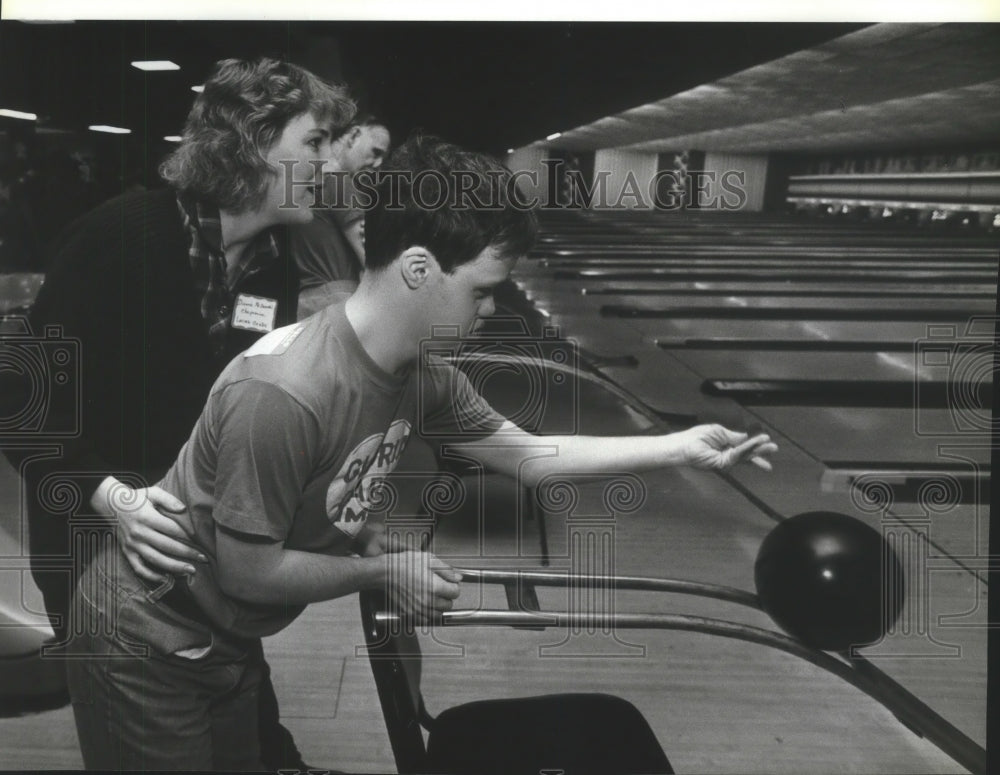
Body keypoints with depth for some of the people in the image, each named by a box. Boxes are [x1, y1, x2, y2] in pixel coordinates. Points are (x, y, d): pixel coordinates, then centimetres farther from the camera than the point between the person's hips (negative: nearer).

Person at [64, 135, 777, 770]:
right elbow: (249, 570, -26)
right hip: (147, 645, -7)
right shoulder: (282, 393, -35)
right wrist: (387, 571, -15)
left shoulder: (421, 375, -9)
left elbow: (526, 455, 3)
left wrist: (680, 448, 0)